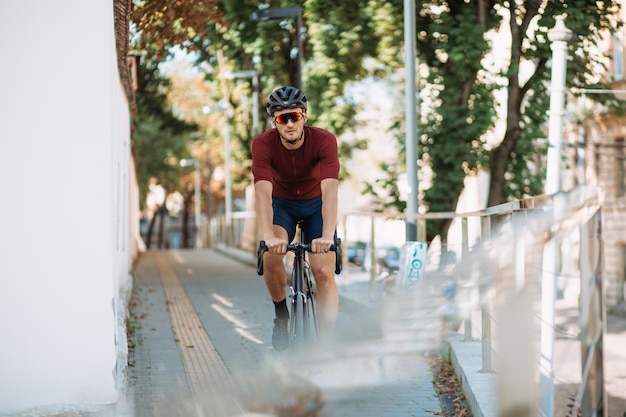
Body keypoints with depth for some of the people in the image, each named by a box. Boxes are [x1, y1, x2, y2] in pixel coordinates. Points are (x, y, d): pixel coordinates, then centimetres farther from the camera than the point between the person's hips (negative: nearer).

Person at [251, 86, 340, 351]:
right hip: (282, 205, 0)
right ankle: (281, 315, -2)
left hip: (316, 205, 0)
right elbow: (263, 191, -38)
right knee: (271, 256, -27)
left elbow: (330, 189, -41)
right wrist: (268, 236, -53)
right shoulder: (263, 144, -27)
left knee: (324, 273, -14)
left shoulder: (324, 140, -29)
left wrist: (327, 236, -54)